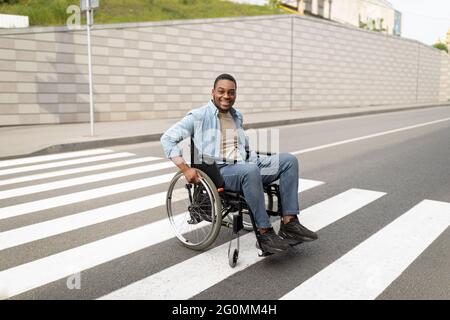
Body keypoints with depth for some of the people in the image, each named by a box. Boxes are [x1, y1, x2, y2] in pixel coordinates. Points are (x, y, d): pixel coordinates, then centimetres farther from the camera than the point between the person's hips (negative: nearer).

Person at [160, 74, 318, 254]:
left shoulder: (237, 116, 20)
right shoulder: (199, 116, -1)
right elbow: (167, 139, -6)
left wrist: (256, 162, 13)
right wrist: (186, 169, -15)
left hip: (245, 167, 7)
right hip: (218, 172, -7)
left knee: (289, 160, -11)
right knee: (250, 170, -39)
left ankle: (289, 224, -15)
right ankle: (265, 232, -28)